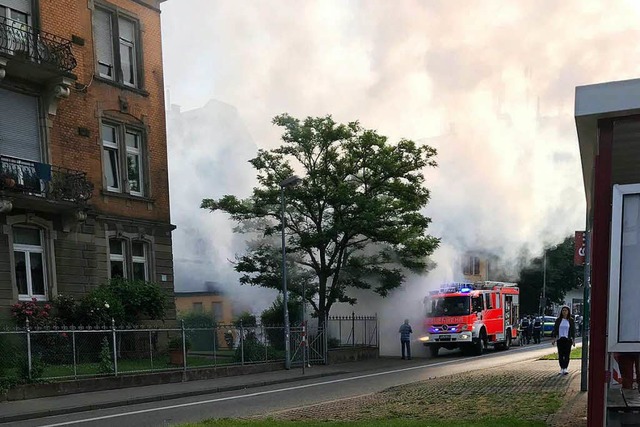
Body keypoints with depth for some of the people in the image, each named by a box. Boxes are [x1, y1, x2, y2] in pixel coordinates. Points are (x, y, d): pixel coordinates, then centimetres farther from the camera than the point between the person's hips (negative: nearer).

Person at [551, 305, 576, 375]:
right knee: (560, 355, 1)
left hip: (568, 339, -1)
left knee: (567, 354, -7)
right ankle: (562, 368, 10)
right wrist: (554, 339, 1)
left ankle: (565, 368, -8)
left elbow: (573, 331, 6)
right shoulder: (558, 320, 6)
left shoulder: (571, 320, 4)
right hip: (560, 339, 1)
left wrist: (573, 340, 0)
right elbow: (555, 330, 7)